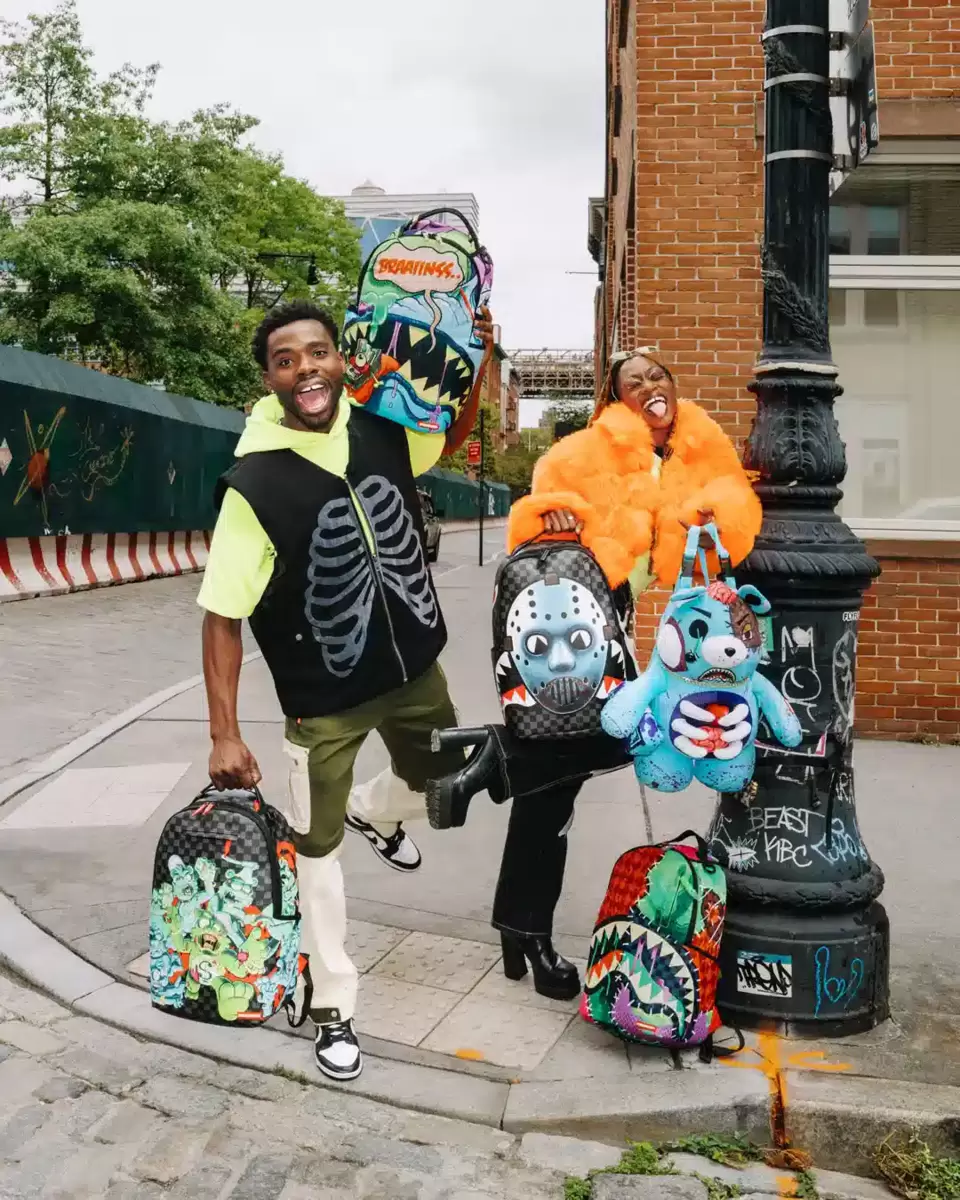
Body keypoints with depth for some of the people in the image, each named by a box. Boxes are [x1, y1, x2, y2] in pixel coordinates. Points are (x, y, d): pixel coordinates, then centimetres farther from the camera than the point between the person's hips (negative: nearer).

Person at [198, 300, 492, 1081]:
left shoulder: (382, 428, -11)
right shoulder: (255, 486, -25)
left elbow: (452, 437, 12)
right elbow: (223, 616, -21)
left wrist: (477, 365, -5)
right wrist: (226, 734, -24)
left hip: (414, 667, 5)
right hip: (326, 697, -5)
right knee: (317, 846, 7)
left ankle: (372, 813, 62)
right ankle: (334, 1008, 26)